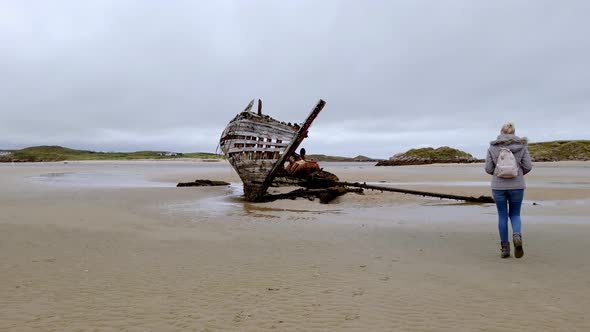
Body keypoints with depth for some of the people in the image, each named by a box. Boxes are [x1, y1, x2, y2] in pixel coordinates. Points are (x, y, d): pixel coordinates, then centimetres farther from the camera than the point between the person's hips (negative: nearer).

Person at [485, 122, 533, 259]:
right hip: (517, 186, 1)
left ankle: (505, 248, 12)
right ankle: (517, 237, -12)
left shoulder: (492, 147, 0)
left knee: (502, 216, 11)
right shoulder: (521, 145, 1)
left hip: (498, 186, 0)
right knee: (515, 215, 16)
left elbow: (488, 169, -3)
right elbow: (528, 166, -2)